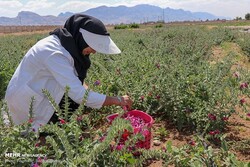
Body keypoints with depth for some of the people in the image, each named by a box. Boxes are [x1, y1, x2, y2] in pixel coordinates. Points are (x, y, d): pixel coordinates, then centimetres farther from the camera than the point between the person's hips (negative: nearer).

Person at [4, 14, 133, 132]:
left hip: (39, 93, 9)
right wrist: (118, 100, -23)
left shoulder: (69, 44, -2)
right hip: (26, 101, -9)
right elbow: (80, 96, -31)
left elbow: (75, 79, 7)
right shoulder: (55, 54, -30)